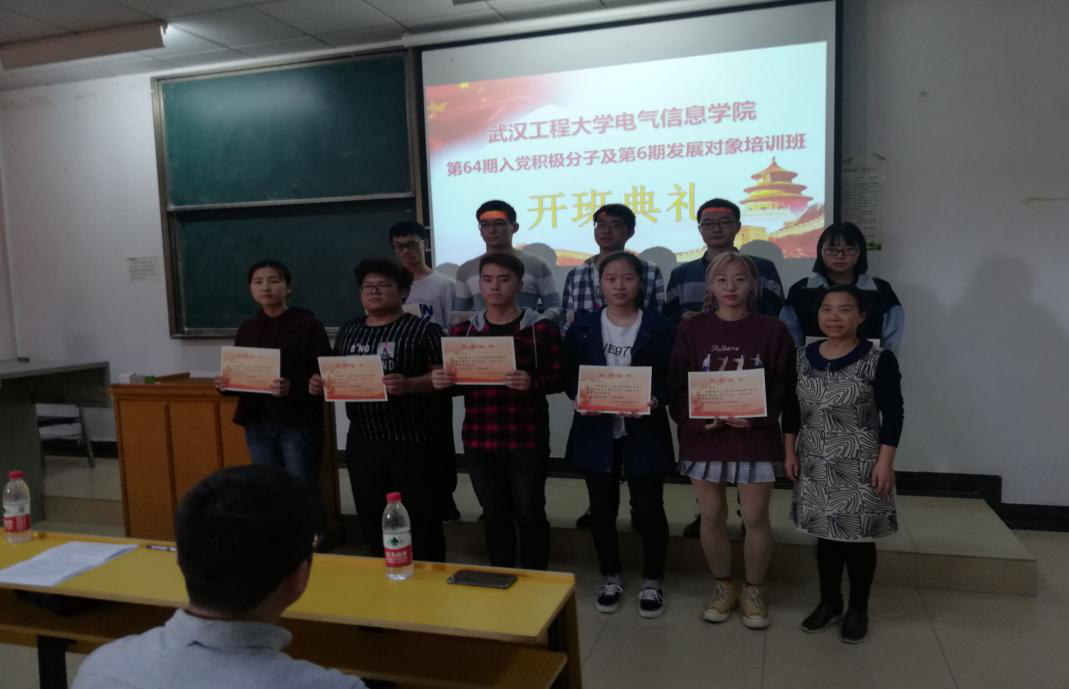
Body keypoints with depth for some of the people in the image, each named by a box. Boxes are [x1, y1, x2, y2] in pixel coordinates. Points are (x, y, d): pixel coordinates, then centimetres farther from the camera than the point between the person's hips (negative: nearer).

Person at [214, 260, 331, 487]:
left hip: (298, 424, -5)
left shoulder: (308, 326, -4)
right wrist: (225, 383, -5)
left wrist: (293, 387, -27)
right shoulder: (246, 329, 11)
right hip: (257, 425, 5)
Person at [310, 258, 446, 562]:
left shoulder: (422, 329, -6)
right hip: (362, 442, 6)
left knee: (420, 519, 3)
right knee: (371, 519, 15)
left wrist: (408, 385, -27)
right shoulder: (348, 331, 13)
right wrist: (320, 383, -2)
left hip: (411, 443, -5)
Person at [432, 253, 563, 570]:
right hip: (479, 439, 3)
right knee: (495, 516, 15)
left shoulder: (543, 328, -2)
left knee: (529, 513, 8)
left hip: (527, 439, -3)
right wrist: (442, 381, -11)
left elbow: (558, 378, -5)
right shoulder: (462, 331, 7)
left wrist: (532, 382, -25)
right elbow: (456, 383, 11)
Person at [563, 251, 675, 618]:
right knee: (602, 509, 12)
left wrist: (652, 401, -22)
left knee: (649, 508, 7)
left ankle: (652, 581, 26)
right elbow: (568, 375, 4)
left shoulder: (658, 326, -3)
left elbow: (672, 379, -4)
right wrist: (580, 398, -15)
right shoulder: (582, 326, 3)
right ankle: (611, 578, 31)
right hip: (597, 431, 2)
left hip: (644, 432, -2)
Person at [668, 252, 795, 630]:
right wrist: (698, 419, -14)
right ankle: (723, 586, 29)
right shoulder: (691, 329, 2)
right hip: (703, 436, 1)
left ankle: (754, 590, 26)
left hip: (755, 438, -1)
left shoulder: (772, 330, -1)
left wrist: (757, 416, -18)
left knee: (755, 517, 5)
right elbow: (677, 385, 0)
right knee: (711, 516, 9)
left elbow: (785, 385, -3)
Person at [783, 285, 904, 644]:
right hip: (815, 465, 4)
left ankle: (858, 608, 25)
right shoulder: (803, 358, 3)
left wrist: (885, 461, -13)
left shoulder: (878, 360, -9)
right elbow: (791, 410, 9)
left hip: (859, 466, -4)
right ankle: (829, 602, 31)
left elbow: (892, 414, -9)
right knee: (825, 534, 14)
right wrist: (790, 452, 6)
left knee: (858, 537, 7)